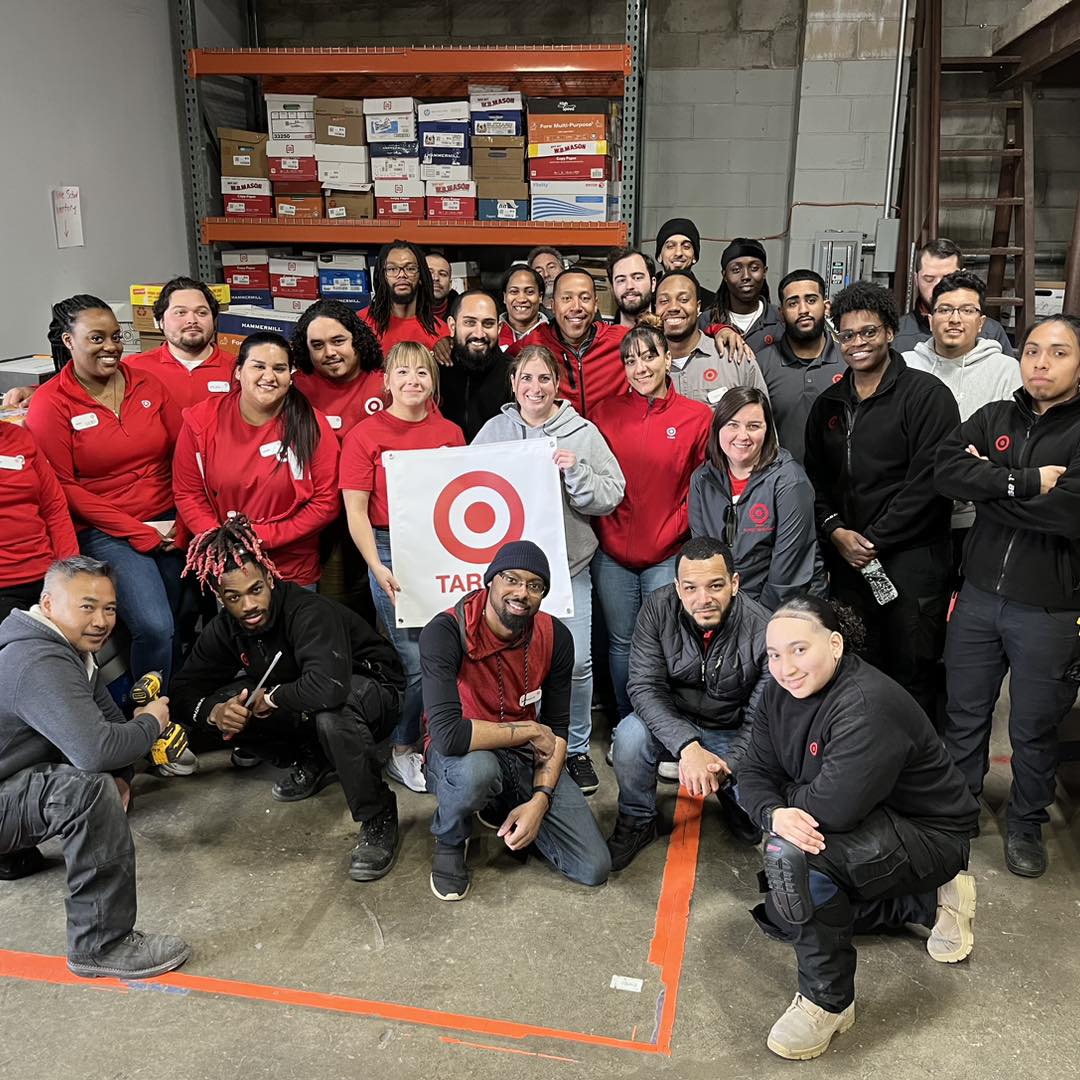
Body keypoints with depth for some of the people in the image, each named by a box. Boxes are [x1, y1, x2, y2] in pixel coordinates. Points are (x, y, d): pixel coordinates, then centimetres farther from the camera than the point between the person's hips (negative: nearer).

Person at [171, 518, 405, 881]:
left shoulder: (308, 612, -31)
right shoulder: (224, 628, -7)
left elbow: (329, 686, -47)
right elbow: (185, 690, -4)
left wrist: (269, 699, -30)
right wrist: (214, 712, -28)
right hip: (298, 708, 8)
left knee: (331, 711, -41)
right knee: (221, 702, -12)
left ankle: (378, 819, -21)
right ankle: (313, 760, 7)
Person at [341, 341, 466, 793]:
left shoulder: (451, 433, 10)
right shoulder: (365, 435, 0)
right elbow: (356, 512, -3)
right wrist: (377, 567, -13)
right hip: (392, 552, -3)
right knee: (416, 660, -4)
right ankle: (401, 749, 17)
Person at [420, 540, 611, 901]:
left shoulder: (555, 637, -9)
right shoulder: (445, 633, -26)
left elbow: (557, 728, -1)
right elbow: (447, 734, -37)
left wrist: (540, 800, -16)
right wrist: (529, 731, -25)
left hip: (526, 759, 5)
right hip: (461, 758, -4)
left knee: (594, 869, -6)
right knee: (476, 769, -42)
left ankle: (505, 809, 20)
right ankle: (449, 840, -4)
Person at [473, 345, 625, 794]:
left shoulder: (583, 432, 2)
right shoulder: (493, 430, 6)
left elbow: (610, 497, -1)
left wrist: (576, 472, -16)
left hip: (568, 564, -1)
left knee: (576, 662, -3)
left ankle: (576, 749, 19)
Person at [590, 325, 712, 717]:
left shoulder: (698, 417, -1)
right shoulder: (605, 413, 4)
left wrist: (676, 531, -7)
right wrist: (604, 532, -2)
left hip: (668, 556, -2)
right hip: (612, 555, 2)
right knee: (621, 642, 12)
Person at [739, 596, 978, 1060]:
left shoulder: (867, 706, -32)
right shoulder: (783, 692, -5)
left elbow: (833, 807, -37)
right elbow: (755, 773, -5)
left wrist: (787, 799, -16)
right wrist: (775, 813, -28)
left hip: (927, 835, -10)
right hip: (869, 829, 10)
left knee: (790, 854, -32)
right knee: (780, 919, 17)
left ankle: (827, 1001, -13)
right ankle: (928, 903, 20)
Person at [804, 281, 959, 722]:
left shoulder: (925, 394, -5)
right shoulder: (828, 404, 14)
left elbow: (929, 480, -12)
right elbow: (815, 479, 14)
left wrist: (874, 539, -12)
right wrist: (835, 531, -4)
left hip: (911, 559, -5)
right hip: (846, 561, 5)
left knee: (911, 674, 2)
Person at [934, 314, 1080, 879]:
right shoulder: (993, 419, 5)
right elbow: (946, 470, -12)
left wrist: (989, 484, -14)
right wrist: (1025, 482, -21)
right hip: (979, 595, 4)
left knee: (1034, 728, 13)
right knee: (964, 715, 16)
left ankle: (1026, 823, 35)